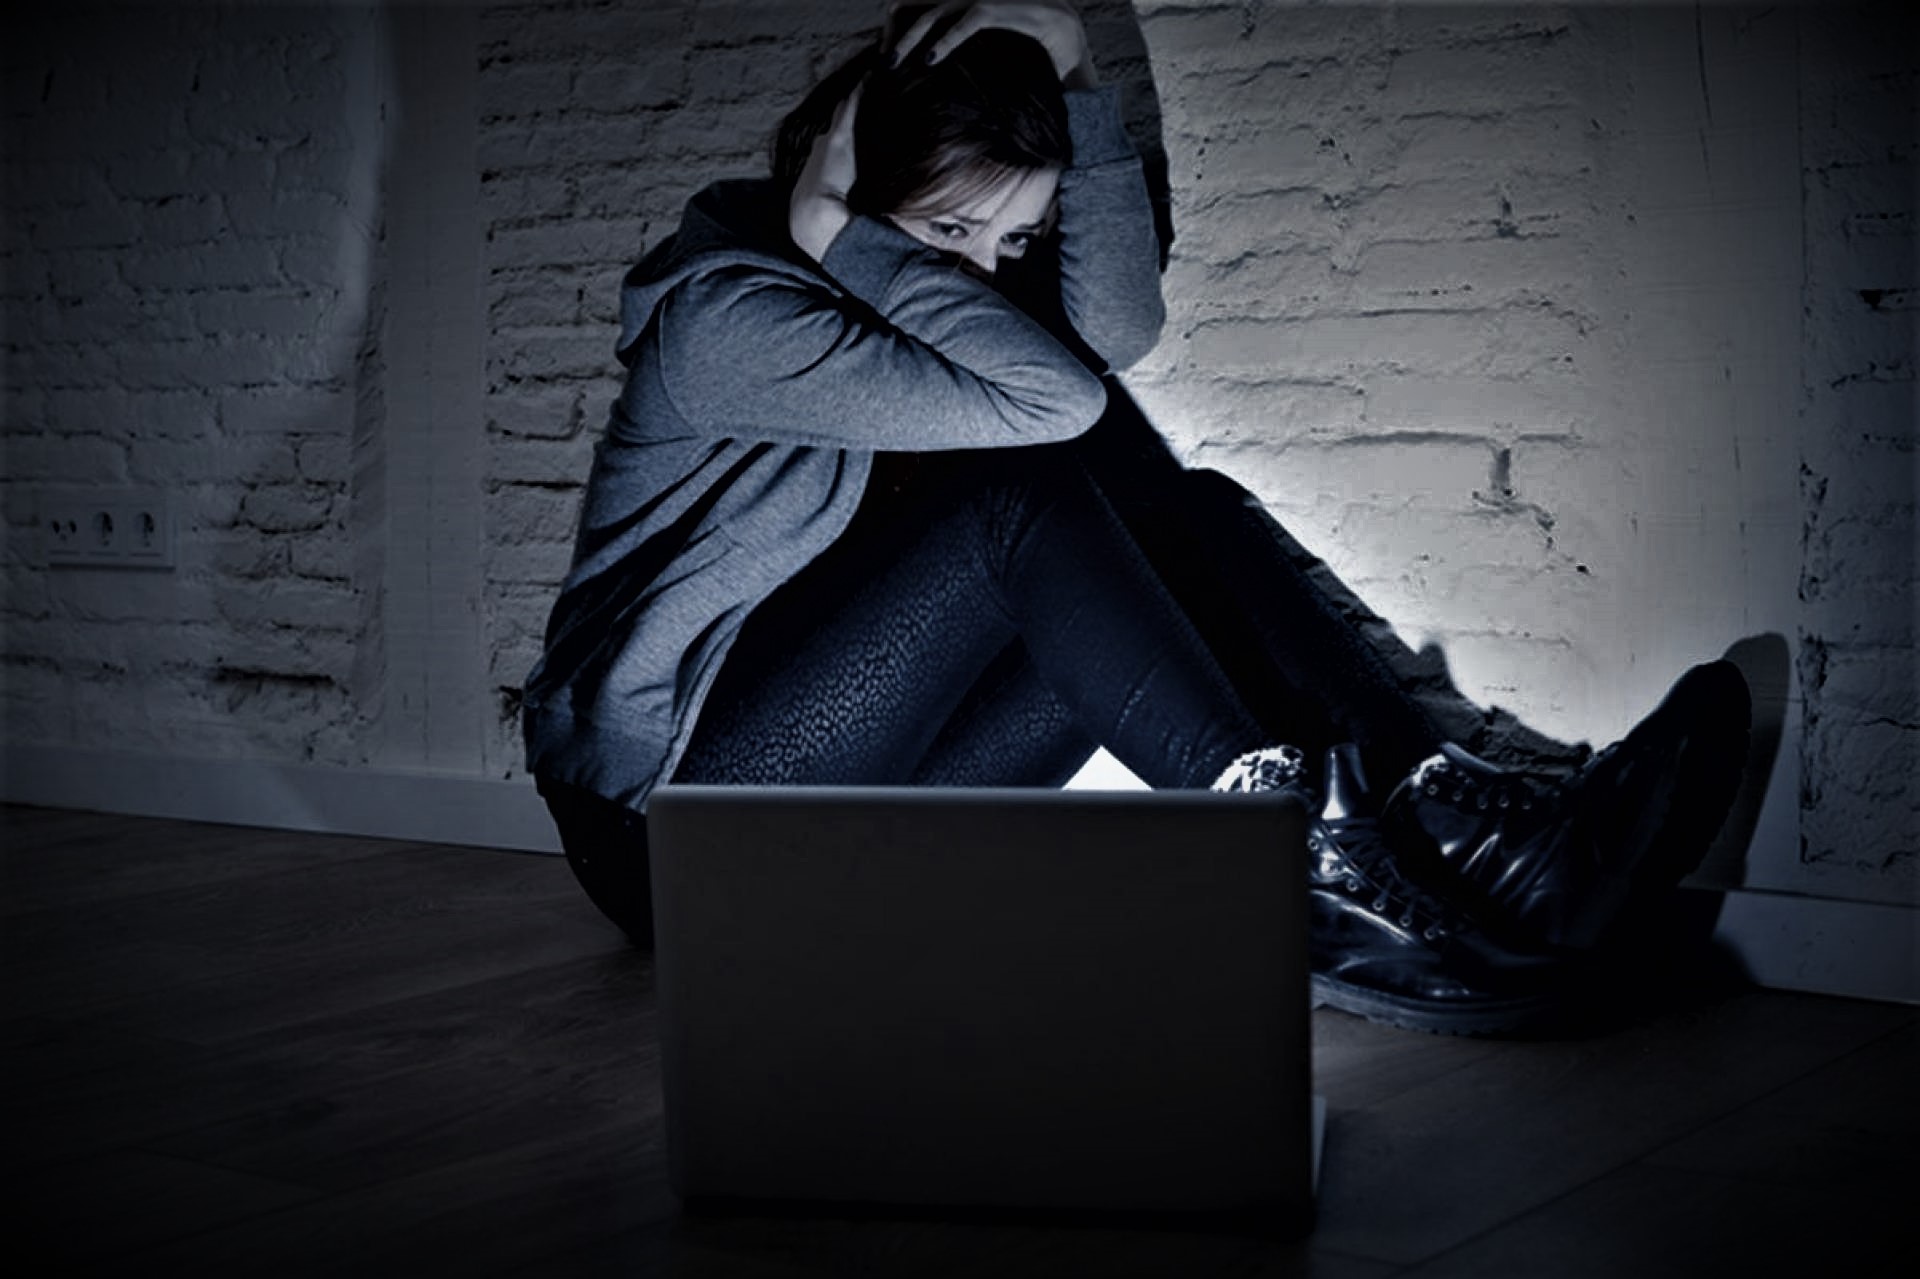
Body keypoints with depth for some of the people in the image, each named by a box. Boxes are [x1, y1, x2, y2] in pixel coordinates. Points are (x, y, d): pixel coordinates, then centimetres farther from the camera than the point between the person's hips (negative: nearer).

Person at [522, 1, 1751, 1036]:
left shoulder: (931, 299, 9)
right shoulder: (719, 310, -16)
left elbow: (1117, 327, -12)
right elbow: (1049, 396, -28)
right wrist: (838, 235, -21)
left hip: (854, 792, 7)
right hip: (675, 801, -7)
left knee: (1178, 520, -11)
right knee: (1026, 490, -26)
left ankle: (1449, 811, -22)